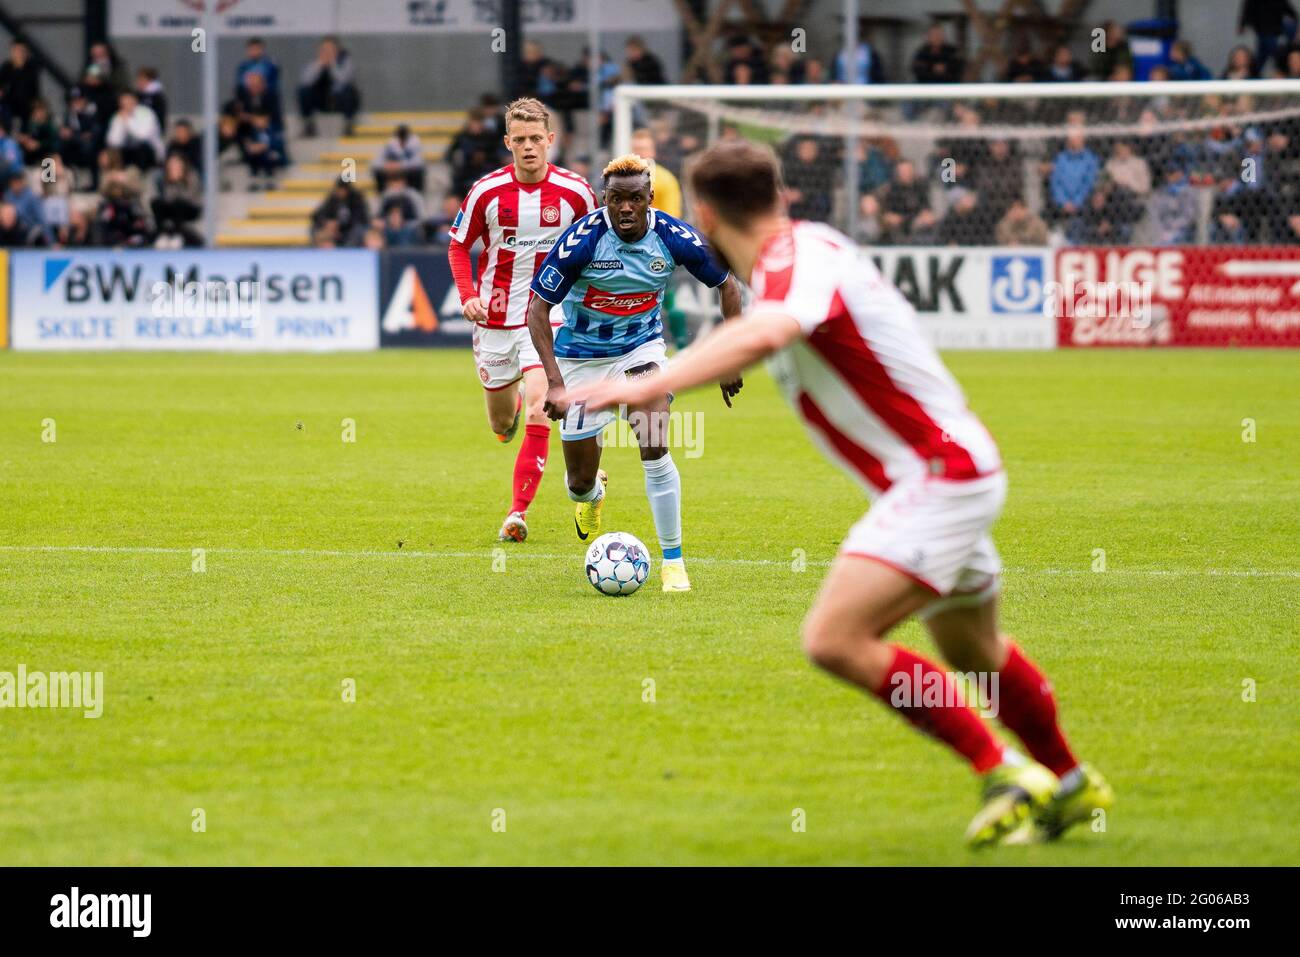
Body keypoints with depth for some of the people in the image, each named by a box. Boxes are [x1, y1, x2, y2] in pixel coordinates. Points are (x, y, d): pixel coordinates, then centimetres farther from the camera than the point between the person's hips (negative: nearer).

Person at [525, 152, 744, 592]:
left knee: (654, 449, -23)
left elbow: (727, 284, 0)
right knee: (580, 482, 5)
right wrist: (555, 381, -27)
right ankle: (592, 494, 46)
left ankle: (673, 560, -10)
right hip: (582, 355, -1)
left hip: (641, 347, 1)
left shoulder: (674, 238, -18)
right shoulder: (580, 241, -25)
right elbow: (538, 309, -18)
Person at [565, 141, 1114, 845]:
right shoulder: (802, 248, 8)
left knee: (835, 638, -21)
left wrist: (651, 385, -52)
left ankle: (1008, 776, -14)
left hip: (938, 478, -10)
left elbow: (762, 336, -44)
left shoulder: (797, 260, -21)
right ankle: (1071, 785, 49)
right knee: (972, 650, 28)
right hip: (953, 472, 10)